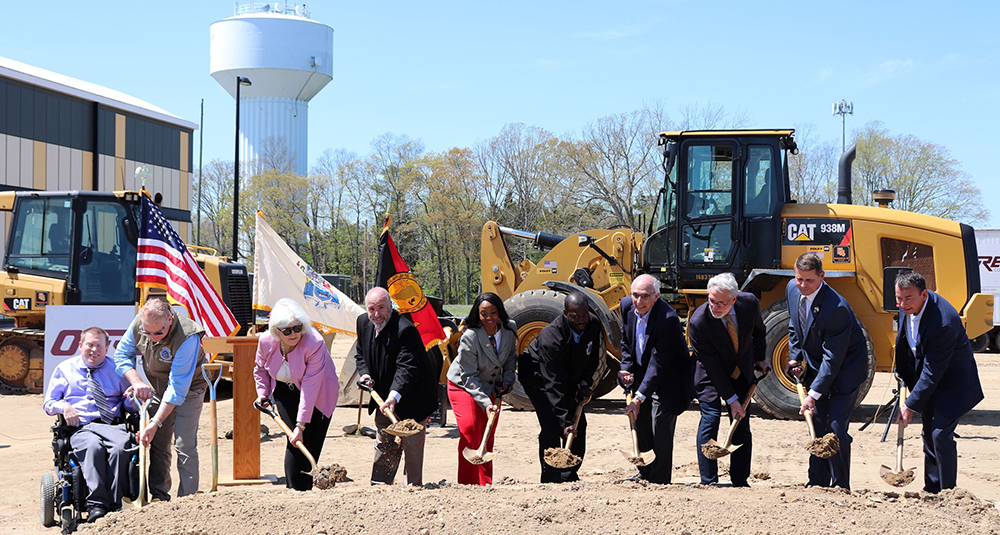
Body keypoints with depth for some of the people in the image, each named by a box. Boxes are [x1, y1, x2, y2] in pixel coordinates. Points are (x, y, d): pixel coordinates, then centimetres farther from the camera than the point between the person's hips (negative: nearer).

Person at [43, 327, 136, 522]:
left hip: (114, 425, 1)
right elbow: (48, 403, 20)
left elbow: (131, 405, 25)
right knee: (93, 446, -38)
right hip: (81, 428, -1)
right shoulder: (65, 369, 20)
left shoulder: (116, 369, 23)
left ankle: (114, 504, -37)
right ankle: (96, 504, -44)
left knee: (121, 446, -36)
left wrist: (133, 398, -1)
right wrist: (63, 406, -3)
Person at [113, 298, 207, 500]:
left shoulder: (187, 337, -36)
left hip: (188, 390, -5)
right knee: (158, 443, 4)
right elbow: (122, 355, -2)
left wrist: (156, 422, -35)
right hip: (157, 388, 5)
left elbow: (177, 387, -34)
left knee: (185, 446, -13)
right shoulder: (138, 324, -18)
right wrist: (137, 382, -19)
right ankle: (160, 497, 12)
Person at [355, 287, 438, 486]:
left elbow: (406, 367, -33)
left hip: (411, 396, -7)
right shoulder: (363, 322, -2)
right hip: (384, 396, 7)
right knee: (383, 444, 14)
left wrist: (394, 396, -45)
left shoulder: (405, 329, -27)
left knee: (411, 444, -2)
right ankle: (379, 486, 21)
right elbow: (361, 354, 13)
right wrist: (364, 374, -7)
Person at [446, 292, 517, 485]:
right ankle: (468, 483, -16)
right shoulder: (469, 338, -28)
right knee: (470, 430, -19)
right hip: (463, 385, -5)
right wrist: (485, 403, -32)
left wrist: (508, 378, -5)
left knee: (488, 435, 6)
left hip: (491, 386, 5)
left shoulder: (510, 329, -13)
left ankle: (485, 482, 16)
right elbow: (469, 377, -24)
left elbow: (511, 355, 10)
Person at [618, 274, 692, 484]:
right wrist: (626, 369, -6)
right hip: (642, 373, 7)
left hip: (668, 378, -7)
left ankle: (660, 480, 0)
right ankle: (645, 474, 27)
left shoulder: (667, 318, -31)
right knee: (641, 425, 13)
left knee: (660, 427, -10)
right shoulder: (626, 305, -10)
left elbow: (658, 363, -31)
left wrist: (640, 397, -33)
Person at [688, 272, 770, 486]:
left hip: (742, 372, 4)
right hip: (710, 375, -4)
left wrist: (759, 358, 10)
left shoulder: (749, 303, -20)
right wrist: (731, 399, -23)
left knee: (742, 424, 2)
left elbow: (758, 330, 6)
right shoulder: (698, 321, -30)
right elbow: (712, 366, -24)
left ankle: (740, 481, 10)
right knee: (710, 418, -15)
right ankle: (708, 481, -8)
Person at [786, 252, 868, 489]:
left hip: (844, 369, -7)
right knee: (817, 423, 8)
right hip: (816, 365, 7)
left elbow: (832, 358, -29)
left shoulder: (836, 308, -32)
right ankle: (818, 481, 17)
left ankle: (840, 486, -1)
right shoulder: (792, 290, -7)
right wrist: (794, 357, 3)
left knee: (835, 425, -13)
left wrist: (814, 394, -31)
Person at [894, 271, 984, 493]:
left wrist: (911, 405, -26)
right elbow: (905, 340, 13)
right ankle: (932, 490, 24)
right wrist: (902, 373, 15)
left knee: (941, 434, -15)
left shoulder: (943, 323, -35)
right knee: (929, 435, 13)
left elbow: (933, 371, -30)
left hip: (951, 382, -8)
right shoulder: (910, 306, -10)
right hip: (927, 378, 8)